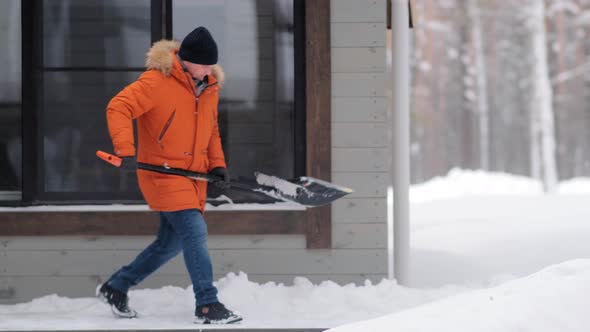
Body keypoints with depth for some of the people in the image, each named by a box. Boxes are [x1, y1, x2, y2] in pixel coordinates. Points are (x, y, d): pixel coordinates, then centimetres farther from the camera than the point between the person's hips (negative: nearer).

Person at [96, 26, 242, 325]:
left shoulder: (210, 86, 8)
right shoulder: (157, 81, -17)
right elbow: (118, 108, -22)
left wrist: (217, 164, 7)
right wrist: (126, 151, -33)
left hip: (194, 176, 8)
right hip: (161, 173, -8)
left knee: (172, 241, 14)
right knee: (194, 231, -18)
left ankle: (116, 288, 28)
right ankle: (207, 306, -14)